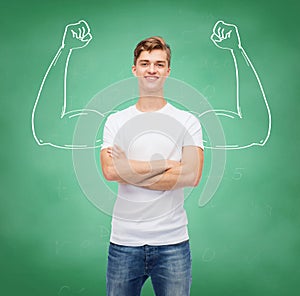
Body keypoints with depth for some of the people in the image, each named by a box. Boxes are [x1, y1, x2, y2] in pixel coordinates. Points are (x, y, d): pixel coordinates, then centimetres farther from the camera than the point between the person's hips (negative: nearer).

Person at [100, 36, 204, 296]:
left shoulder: (188, 121, 3)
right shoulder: (115, 121, 5)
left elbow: (192, 175, -11)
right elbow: (110, 171, -11)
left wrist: (129, 172, -11)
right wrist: (166, 164, -12)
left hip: (173, 242, 0)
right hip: (124, 240, 1)